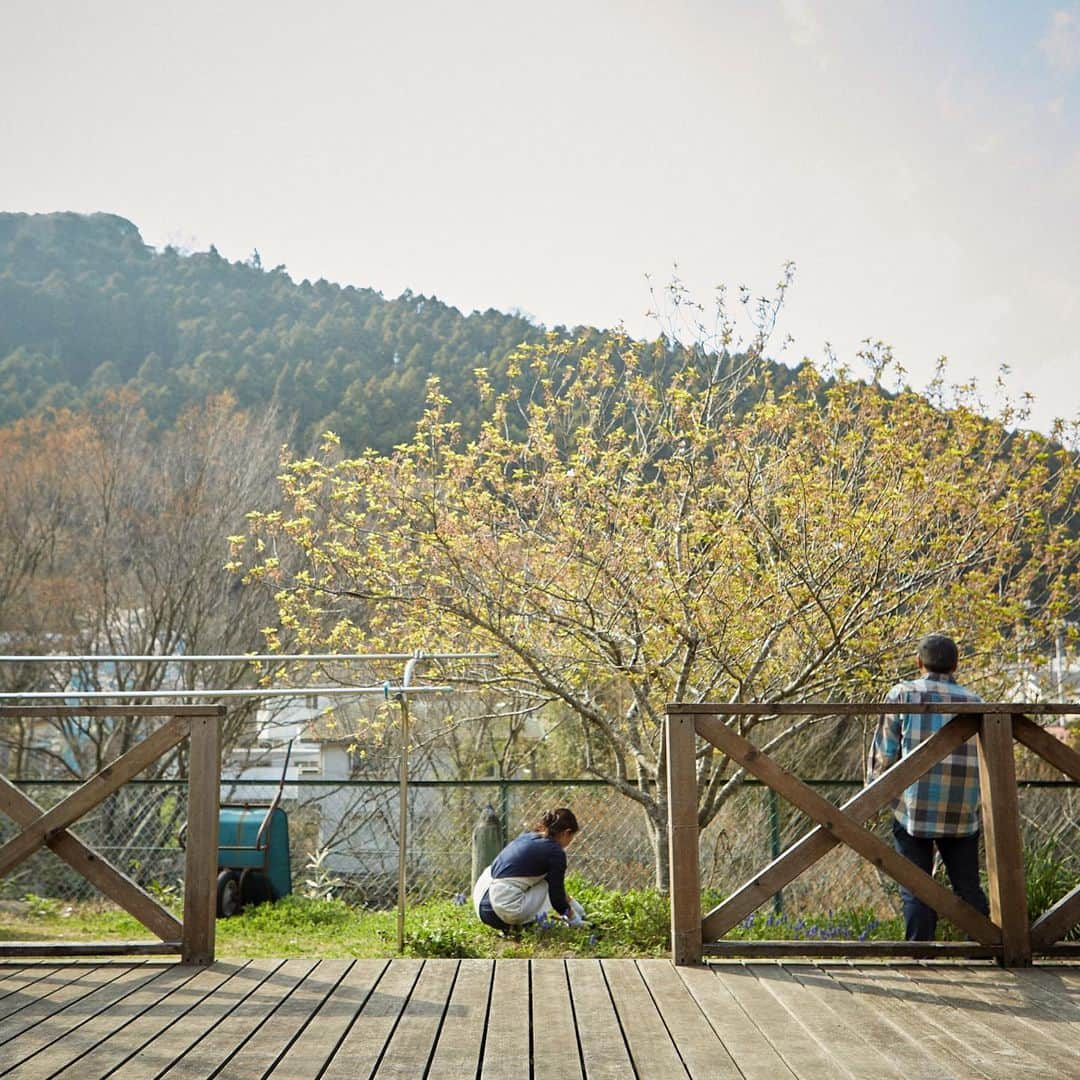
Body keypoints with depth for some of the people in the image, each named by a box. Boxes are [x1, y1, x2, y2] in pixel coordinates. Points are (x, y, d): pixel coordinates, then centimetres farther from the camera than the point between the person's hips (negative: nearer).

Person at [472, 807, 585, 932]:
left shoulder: (527, 837, 19)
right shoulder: (555, 852, -5)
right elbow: (556, 897, 3)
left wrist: (569, 901, 43)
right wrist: (572, 917, 22)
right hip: (505, 911, -8)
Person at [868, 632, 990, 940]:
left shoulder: (902, 694, 0)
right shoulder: (974, 701, 8)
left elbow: (884, 753, -2)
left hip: (914, 809, -2)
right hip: (963, 813, 2)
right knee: (968, 888, 12)